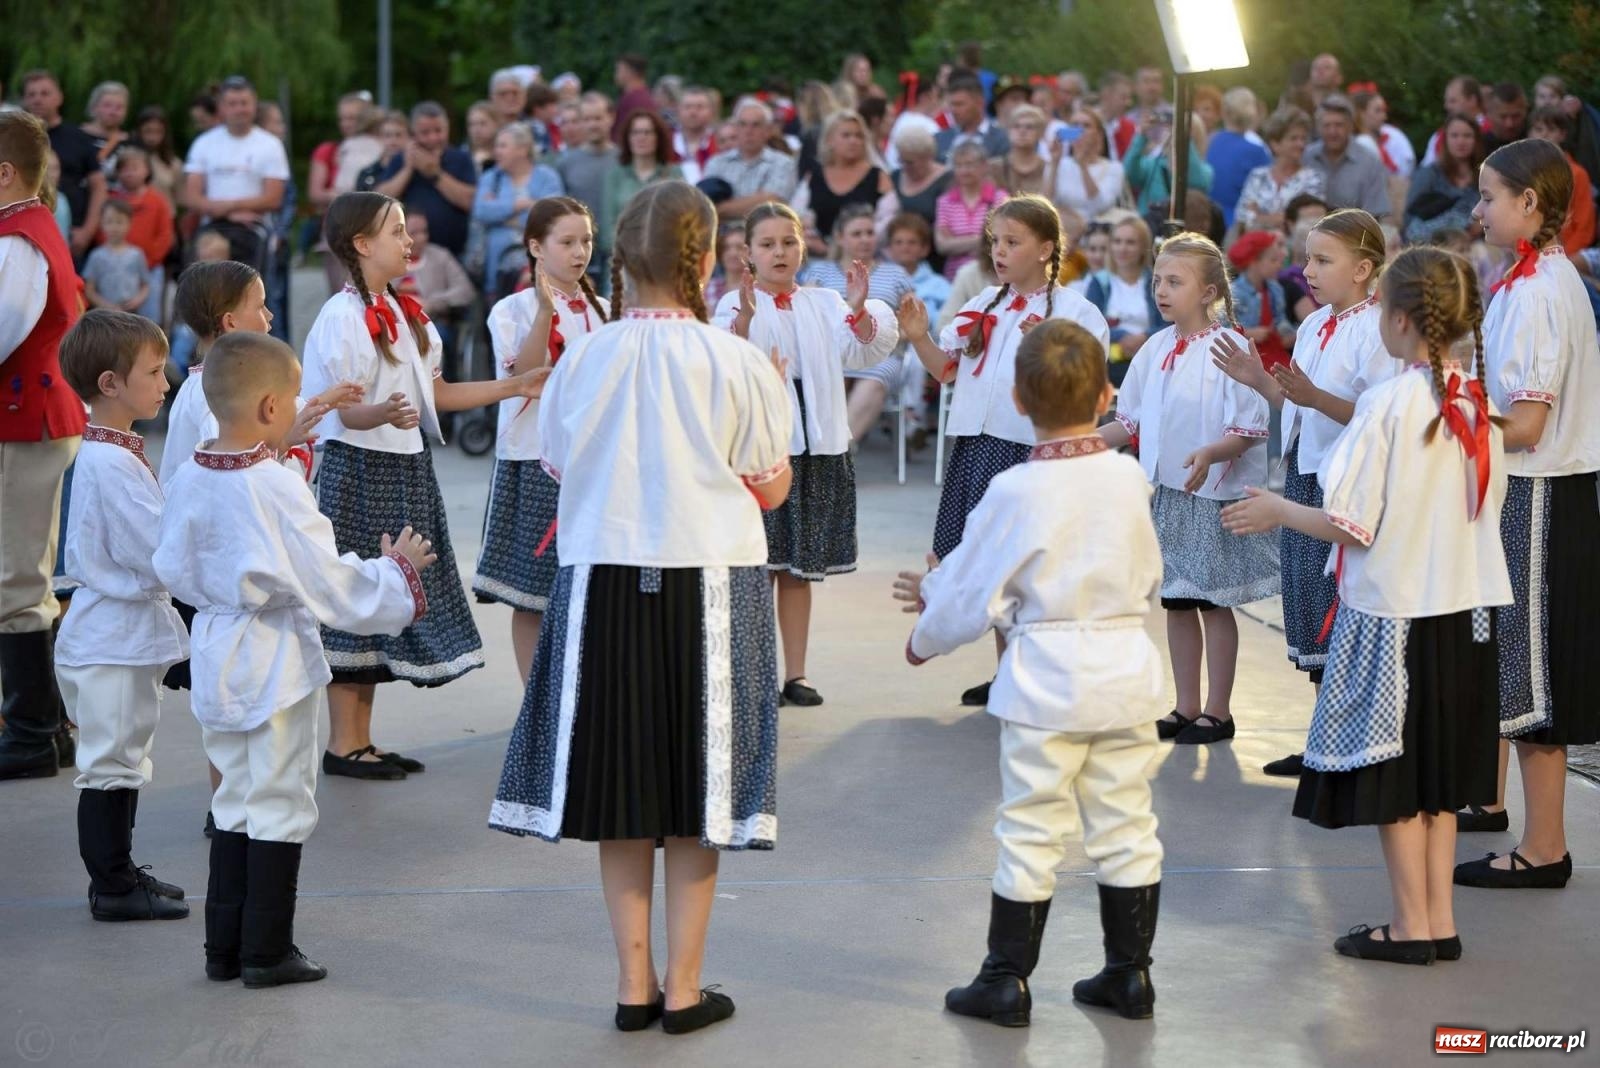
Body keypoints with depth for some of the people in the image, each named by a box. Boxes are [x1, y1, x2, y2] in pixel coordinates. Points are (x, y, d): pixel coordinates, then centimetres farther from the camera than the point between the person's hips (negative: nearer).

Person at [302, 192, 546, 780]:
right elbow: (347, 413, -18)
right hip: (359, 472, -9)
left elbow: (435, 393, 16)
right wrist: (384, 414, -40)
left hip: (405, 469, 9)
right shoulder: (343, 315, -13)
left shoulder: (403, 311, 14)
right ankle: (342, 745, 4)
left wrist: (515, 387, 14)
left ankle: (361, 740, 17)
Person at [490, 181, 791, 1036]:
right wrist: (775, 393, 14)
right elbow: (770, 488, 0)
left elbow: (558, 469, 10)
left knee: (622, 783, 11)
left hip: (604, 582, 2)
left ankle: (635, 983, 16)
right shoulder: (737, 363, -9)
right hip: (709, 583, -2)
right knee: (696, 788, 7)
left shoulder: (583, 360, -2)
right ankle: (684, 989, 12)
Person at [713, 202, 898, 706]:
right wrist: (745, 315, -39)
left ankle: (796, 673, 16)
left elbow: (863, 352, -1)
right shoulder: (736, 304, -4)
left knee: (798, 568, 10)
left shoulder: (825, 304, 11)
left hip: (818, 447, 4)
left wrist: (858, 309, -20)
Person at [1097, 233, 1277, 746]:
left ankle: (1217, 711, 12)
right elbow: (1134, 420, 16)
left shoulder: (1229, 348, -14)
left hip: (1214, 493, -7)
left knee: (1214, 602, 3)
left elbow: (1253, 428, -15)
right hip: (1166, 492, 7)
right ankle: (1186, 706, 23)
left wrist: (1210, 454, -31)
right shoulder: (1156, 349, 6)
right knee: (1176, 602, 13)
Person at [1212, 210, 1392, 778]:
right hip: (1304, 476, 9)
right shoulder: (1313, 326, 13)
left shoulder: (1376, 330, -14)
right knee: (1309, 606, 14)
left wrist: (1315, 397, -31)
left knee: (1339, 609, -4)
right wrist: (1261, 382, 6)